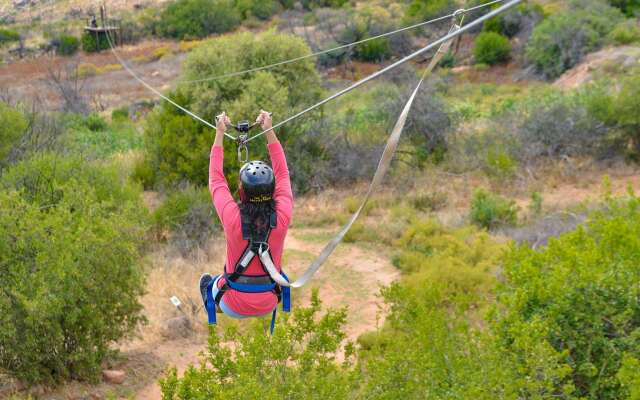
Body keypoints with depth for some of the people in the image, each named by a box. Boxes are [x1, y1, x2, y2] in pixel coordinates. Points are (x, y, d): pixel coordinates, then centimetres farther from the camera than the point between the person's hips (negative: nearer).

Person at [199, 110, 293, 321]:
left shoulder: (233, 218, -27)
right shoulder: (282, 218, -23)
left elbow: (216, 179, -10)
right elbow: (283, 174, -6)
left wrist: (219, 134, -3)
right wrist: (269, 131, -2)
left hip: (235, 306, -1)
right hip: (269, 304, 1)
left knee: (206, 281, 32)